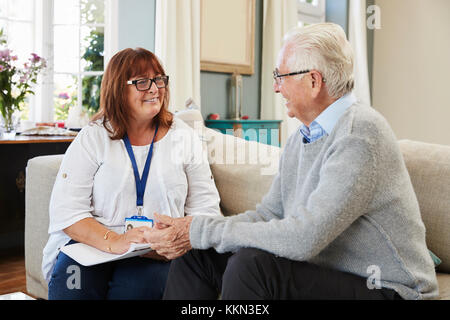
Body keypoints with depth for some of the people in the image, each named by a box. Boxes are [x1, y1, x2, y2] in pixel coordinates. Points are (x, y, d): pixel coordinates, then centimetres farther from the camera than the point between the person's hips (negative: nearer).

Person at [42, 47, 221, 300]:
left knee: (140, 285, -32)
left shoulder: (184, 137, 9)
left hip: (156, 253, 0)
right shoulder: (92, 138, 5)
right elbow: (66, 211, -4)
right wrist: (113, 242, -21)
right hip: (92, 244, 0)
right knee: (73, 284, -30)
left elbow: (205, 208, 6)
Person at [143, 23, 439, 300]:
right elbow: (268, 214, 8)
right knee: (197, 253, 1)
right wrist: (191, 231, -8)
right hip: (320, 269, 9)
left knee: (251, 264, -30)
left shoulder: (360, 133, -22)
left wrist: (201, 231, -21)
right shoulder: (301, 137, 9)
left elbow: (303, 239, -29)